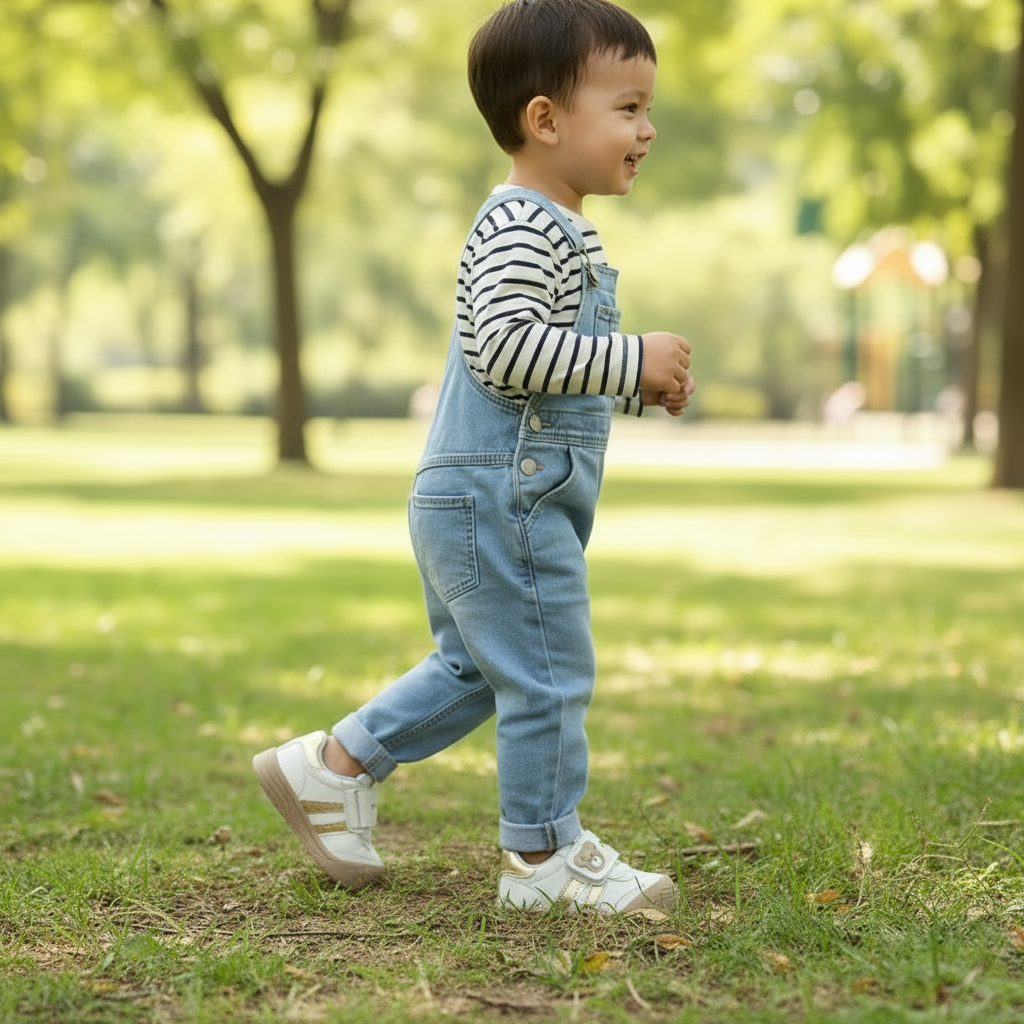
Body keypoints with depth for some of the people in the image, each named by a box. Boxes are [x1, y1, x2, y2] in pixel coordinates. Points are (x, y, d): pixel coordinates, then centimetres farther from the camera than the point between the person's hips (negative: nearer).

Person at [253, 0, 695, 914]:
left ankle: (334, 765, 28)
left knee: (474, 670, 21)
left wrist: (641, 386, 11)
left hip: (489, 504, 11)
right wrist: (632, 359, -25)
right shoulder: (520, 228, -17)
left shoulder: (563, 234, 18)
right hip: (499, 499, -11)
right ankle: (542, 857, 11)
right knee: (547, 677, -1)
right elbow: (507, 346, -29)